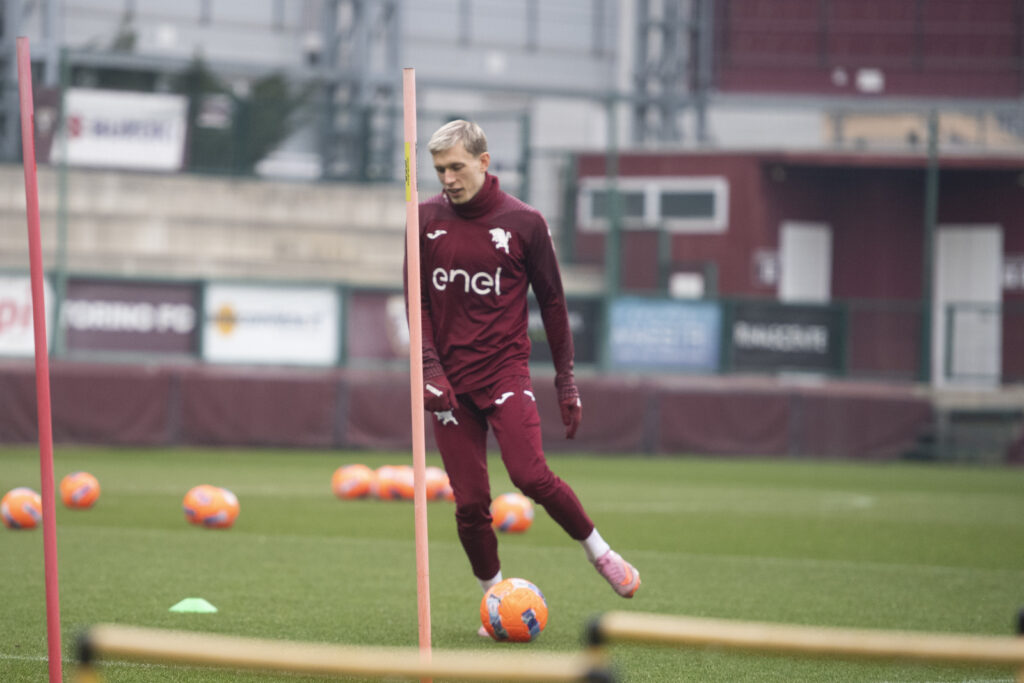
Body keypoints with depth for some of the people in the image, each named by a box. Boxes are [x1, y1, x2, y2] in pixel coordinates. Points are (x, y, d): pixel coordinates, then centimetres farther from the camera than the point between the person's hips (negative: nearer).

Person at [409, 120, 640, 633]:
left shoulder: (523, 222, -1)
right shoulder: (426, 220, 4)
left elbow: (552, 302, 5)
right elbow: (417, 300, 8)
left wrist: (566, 380, 5)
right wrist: (430, 365, -6)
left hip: (505, 369, -2)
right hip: (450, 379, 2)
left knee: (530, 475, -21)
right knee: (470, 502, -3)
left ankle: (599, 552, 2)